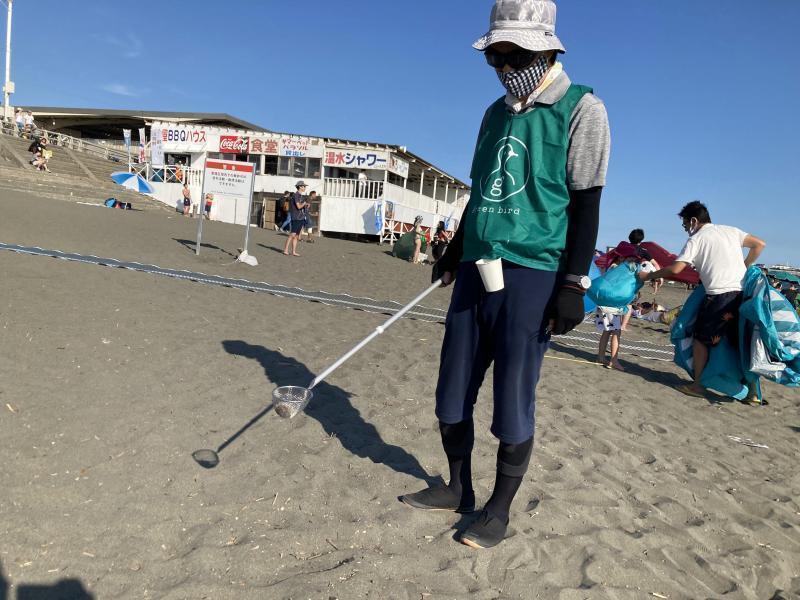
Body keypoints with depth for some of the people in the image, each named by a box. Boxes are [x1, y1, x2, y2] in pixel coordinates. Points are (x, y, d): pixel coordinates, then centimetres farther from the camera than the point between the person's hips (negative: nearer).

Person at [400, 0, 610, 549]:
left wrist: (574, 283, -13)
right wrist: (455, 252, 27)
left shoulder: (581, 109, -3)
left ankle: (500, 509, 21)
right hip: (476, 270, 7)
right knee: (453, 393, 10)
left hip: (532, 274, -6)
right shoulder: (497, 112, 16)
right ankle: (457, 489, 30)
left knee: (513, 404, 1)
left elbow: (586, 202, -7)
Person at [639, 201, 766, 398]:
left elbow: (675, 269, -7)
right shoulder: (731, 231, 17)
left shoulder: (696, 239, 1)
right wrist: (743, 267, 21)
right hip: (743, 293, 6)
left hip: (719, 295, -5)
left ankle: (698, 385, 10)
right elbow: (759, 244, 15)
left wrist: (648, 276, 4)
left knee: (701, 339, 8)